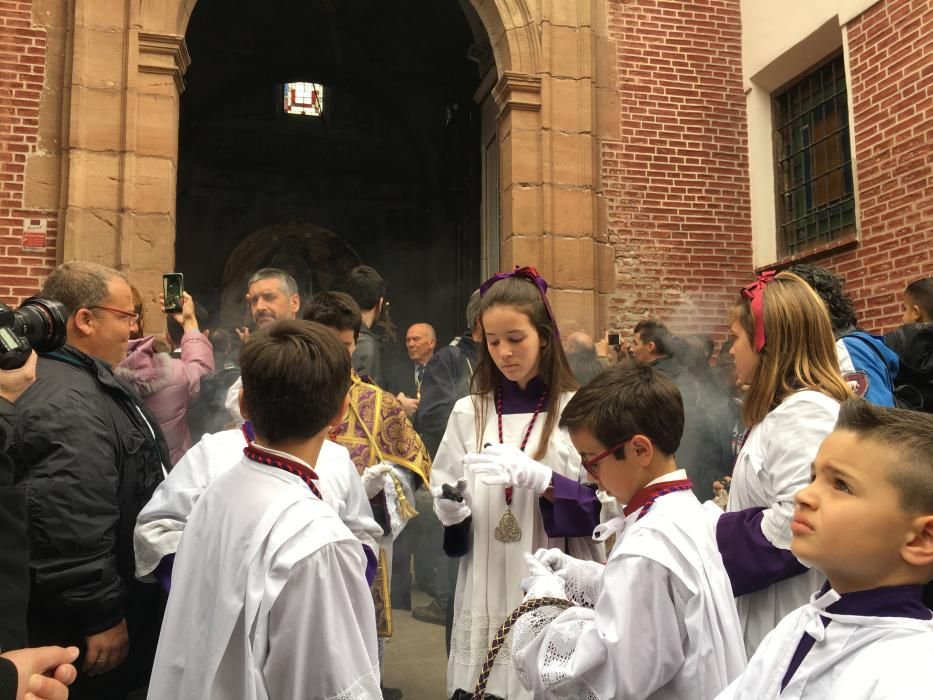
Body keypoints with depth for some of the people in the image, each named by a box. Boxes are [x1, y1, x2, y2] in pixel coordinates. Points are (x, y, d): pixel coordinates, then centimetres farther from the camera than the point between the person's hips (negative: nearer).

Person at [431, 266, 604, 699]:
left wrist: (538, 478, -23)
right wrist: (450, 508, -13)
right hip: (485, 595, 3)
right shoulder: (468, 413, 4)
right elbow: (443, 503, 9)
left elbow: (603, 508, -9)